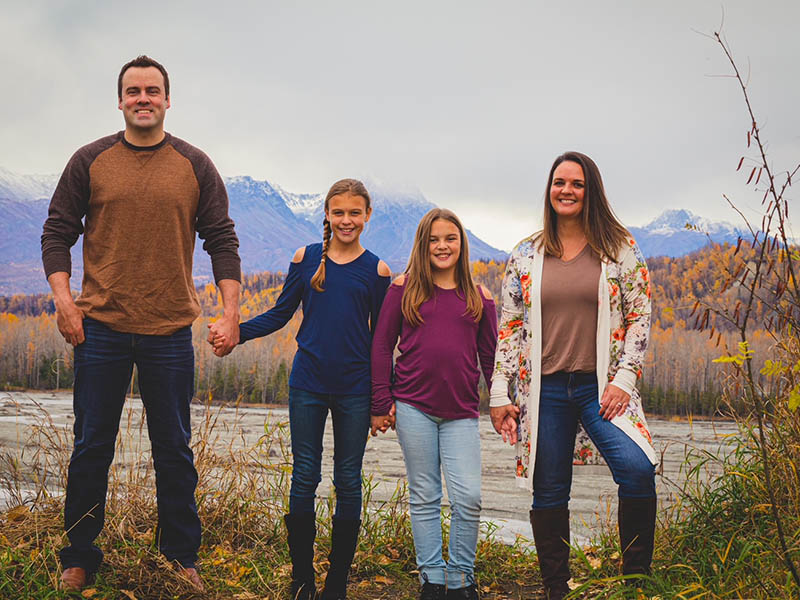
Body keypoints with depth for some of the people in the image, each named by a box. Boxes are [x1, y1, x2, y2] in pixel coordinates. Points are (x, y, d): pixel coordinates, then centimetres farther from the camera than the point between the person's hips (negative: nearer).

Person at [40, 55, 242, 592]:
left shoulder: (195, 166, 5)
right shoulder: (90, 161, 5)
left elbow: (222, 240, 5)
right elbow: (58, 233, 6)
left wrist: (231, 310, -6)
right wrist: (63, 298, -7)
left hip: (170, 332, 0)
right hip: (100, 327, 0)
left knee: (174, 451, 9)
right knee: (92, 448, 8)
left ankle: (182, 559, 22)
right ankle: (79, 559, 22)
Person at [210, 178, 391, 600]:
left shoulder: (377, 271, 1)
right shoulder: (306, 258, 4)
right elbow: (280, 314, 8)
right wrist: (235, 333, -7)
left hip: (355, 389, 0)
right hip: (308, 384, 1)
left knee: (348, 482, 6)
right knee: (304, 478, 5)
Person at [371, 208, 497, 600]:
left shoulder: (479, 297, 8)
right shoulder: (404, 288, 4)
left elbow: (490, 356, 13)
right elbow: (381, 345, 5)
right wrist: (380, 405, 1)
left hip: (462, 413, 1)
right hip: (413, 407, -1)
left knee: (468, 497, -4)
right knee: (424, 496, 6)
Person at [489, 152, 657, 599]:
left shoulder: (620, 248, 4)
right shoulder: (527, 254, 9)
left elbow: (641, 317, 3)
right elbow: (509, 327, 10)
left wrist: (624, 379, -7)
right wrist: (500, 393, 5)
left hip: (602, 387, -2)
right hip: (544, 389, 2)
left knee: (637, 469, -23)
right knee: (549, 495, 5)